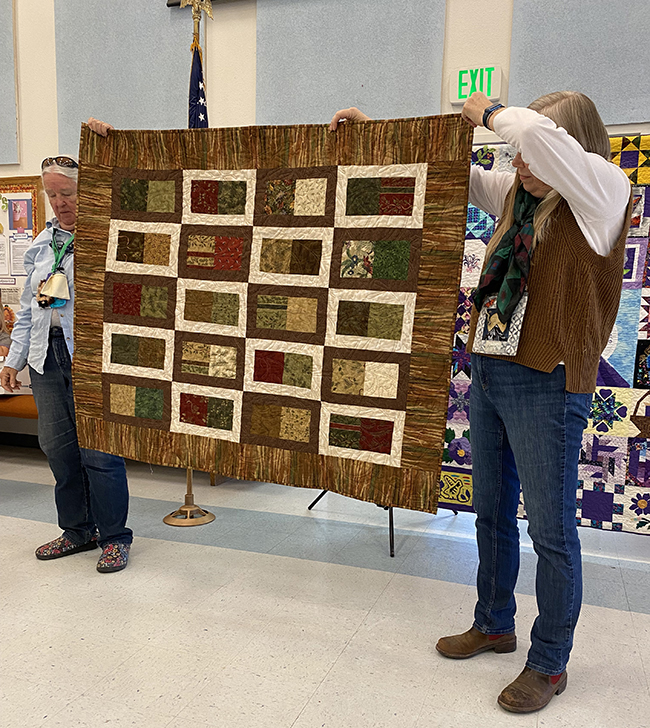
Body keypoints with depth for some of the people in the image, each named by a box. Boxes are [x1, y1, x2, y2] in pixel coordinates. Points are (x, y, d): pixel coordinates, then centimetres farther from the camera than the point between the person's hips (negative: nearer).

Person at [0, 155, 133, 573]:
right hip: (48, 355, 7)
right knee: (57, 445, 11)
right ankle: (78, 530, 27)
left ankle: (114, 536, 12)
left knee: (98, 449, -4)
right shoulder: (42, 245, 19)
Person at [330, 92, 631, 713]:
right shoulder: (516, 191, 9)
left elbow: (542, 137, -28)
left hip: (547, 385, -7)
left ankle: (549, 663, 24)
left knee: (551, 528, 4)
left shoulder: (605, 191, -11)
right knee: (492, 511, 19)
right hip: (487, 372, 8)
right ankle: (494, 625, 39)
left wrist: (488, 115, -9)